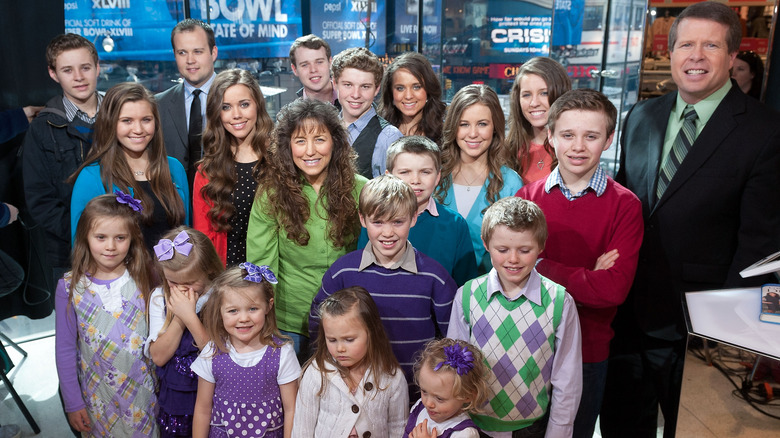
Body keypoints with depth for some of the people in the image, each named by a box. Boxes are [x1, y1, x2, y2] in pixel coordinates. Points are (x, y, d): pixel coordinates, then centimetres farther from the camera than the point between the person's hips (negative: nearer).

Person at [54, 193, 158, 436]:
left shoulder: (143, 280, -9)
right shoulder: (70, 287, -11)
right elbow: (65, 349, -4)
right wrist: (72, 402, -2)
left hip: (144, 390, 0)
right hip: (97, 396, 0)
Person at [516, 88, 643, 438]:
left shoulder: (624, 206, -11)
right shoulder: (527, 197, -5)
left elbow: (614, 288, -20)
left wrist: (542, 268, -18)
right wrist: (585, 279, -19)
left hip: (588, 350, -1)